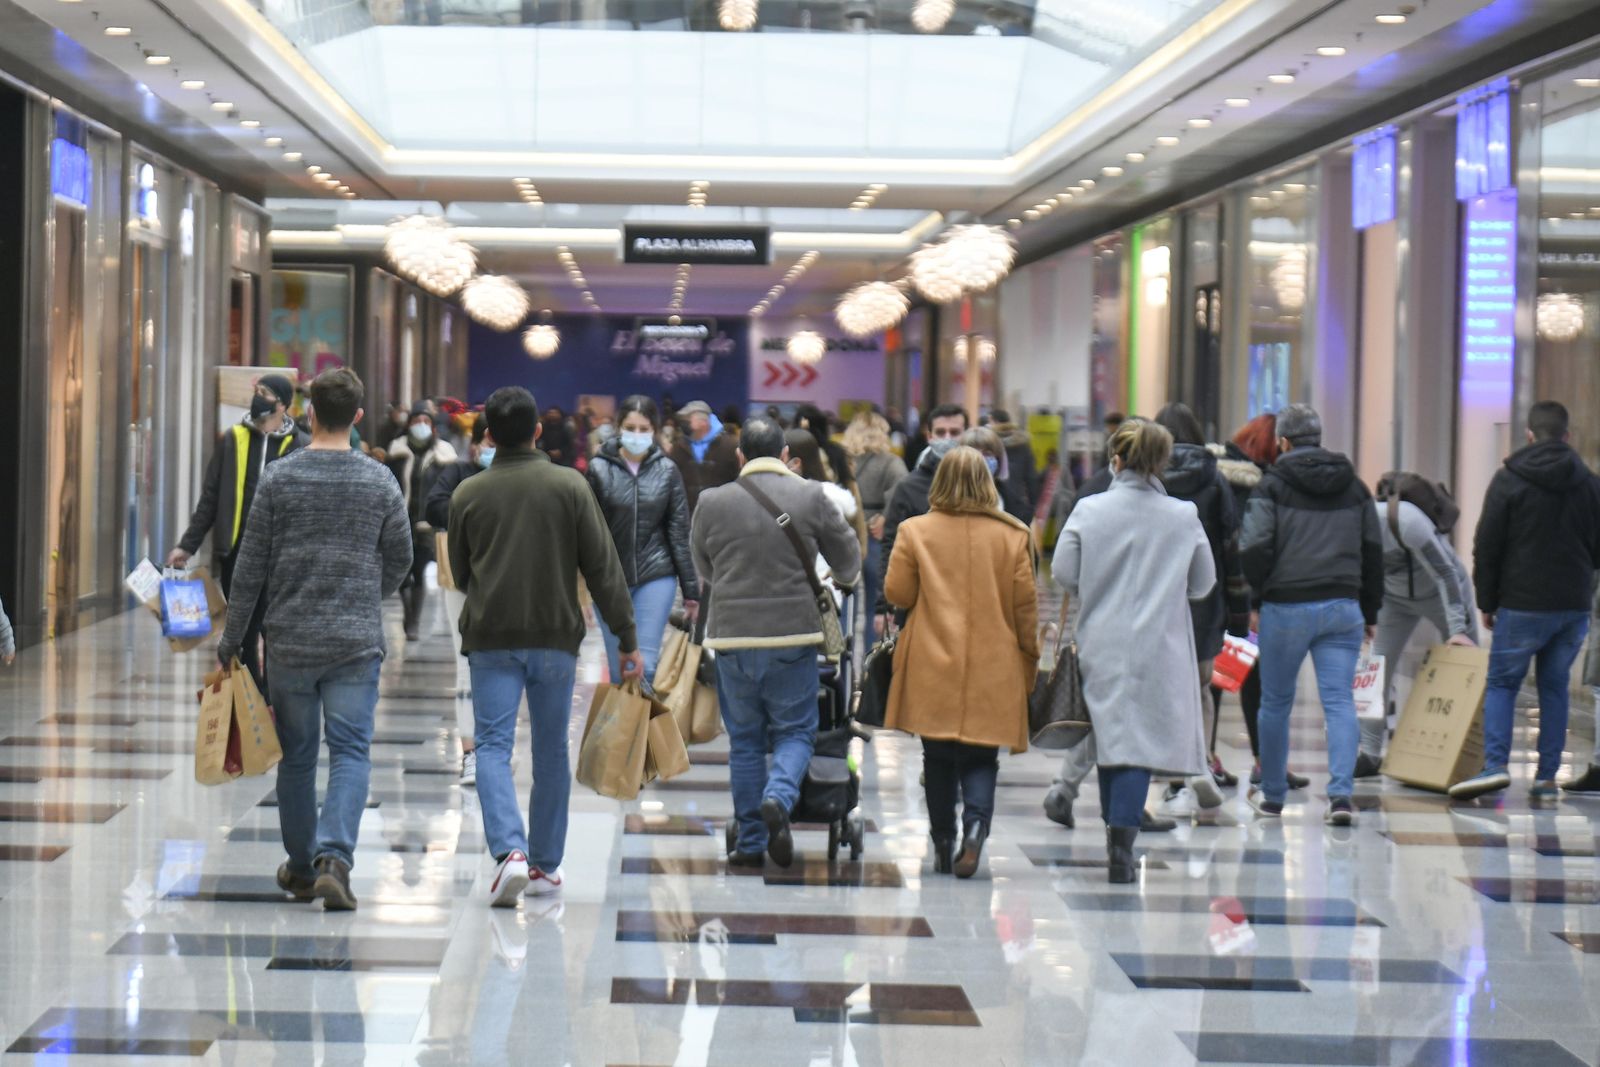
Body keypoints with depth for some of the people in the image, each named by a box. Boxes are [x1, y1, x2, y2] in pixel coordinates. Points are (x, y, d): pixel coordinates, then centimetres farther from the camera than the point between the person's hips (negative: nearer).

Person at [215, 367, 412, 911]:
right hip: (357, 642, 0)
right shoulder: (380, 482, -1)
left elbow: (251, 567, -2)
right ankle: (335, 857, -19)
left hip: (290, 641, 0)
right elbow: (400, 561, 7)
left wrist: (231, 640, 6)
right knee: (351, 751, 0)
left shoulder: (279, 477, -4)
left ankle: (301, 868, 22)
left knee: (296, 754, 12)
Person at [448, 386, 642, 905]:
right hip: (556, 635, 1)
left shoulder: (468, 493, 1)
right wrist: (627, 639, 2)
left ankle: (509, 849, -22)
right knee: (551, 750, 11)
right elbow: (603, 569, -3)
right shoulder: (570, 486, -2)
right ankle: (546, 865, 17)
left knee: (493, 745, -1)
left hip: (490, 638, 0)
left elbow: (459, 573, 13)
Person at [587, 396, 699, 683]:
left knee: (645, 665, -8)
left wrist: (691, 589, 2)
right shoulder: (600, 468, -3)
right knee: (619, 670, 5)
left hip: (656, 576, 0)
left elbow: (680, 532, 3)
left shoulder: (667, 470, 1)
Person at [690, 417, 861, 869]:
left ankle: (751, 842, 12)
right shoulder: (811, 497, -3)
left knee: (744, 738, 11)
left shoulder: (711, 503, 0)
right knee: (796, 730, 10)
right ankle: (779, 797, -18)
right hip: (794, 633, -1)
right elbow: (849, 561, 7)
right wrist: (838, 581, 31)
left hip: (732, 634, 1)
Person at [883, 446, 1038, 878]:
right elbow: (1025, 604, 3)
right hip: (994, 671, 0)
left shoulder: (916, 531, -3)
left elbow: (897, 592, 0)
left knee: (938, 758, 11)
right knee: (981, 757, 5)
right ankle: (975, 828, -20)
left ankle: (943, 847, 14)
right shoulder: (1013, 535, -1)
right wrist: (1029, 658, 14)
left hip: (932, 668, 0)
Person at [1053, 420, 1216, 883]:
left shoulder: (1089, 510, -4)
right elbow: (1203, 585, 5)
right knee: (1138, 742, -3)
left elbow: (1063, 573, -4)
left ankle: (1116, 839, 24)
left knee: (1110, 739, 15)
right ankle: (1122, 842, -18)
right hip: (1158, 647, -1)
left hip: (1101, 644, 2)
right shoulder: (1184, 516, -3)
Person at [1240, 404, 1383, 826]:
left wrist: (1260, 594, 5)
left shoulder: (1273, 485, -4)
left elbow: (1255, 549, -11)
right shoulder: (1354, 486, 11)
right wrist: (1370, 613, 20)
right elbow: (1373, 551, 14)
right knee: (1340, 700, 0)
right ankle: (1341, 792, -15)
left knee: (1275, 703, 11)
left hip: (1285, 608, -3)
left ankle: (1272, 795, 21)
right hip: (1342, 608, 3)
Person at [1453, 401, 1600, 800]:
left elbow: (1486, 547, -4)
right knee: (1554, 686, 12)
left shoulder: (1508, 480, -5)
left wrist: (1486, 602, 4)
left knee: (1501, 684, 4)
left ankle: (1495, 765, -13)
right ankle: (1547, 777, 8)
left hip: (1522, 605, -3)